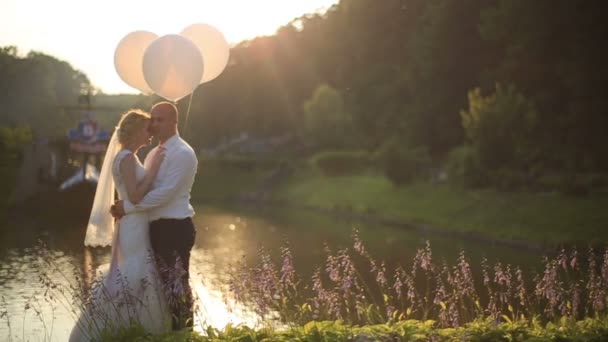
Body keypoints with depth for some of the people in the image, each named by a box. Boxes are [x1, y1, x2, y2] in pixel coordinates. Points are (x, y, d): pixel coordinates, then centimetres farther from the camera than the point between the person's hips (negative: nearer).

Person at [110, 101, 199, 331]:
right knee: (162, 284, 14)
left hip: (175, 229, -9)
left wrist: (128, 207, -16)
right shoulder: (153, 153, 16)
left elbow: (165, 193, -20)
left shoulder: (182, 153, -13)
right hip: (157, 228, 9)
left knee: (176, 286, -2)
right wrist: (124, 207, 0)